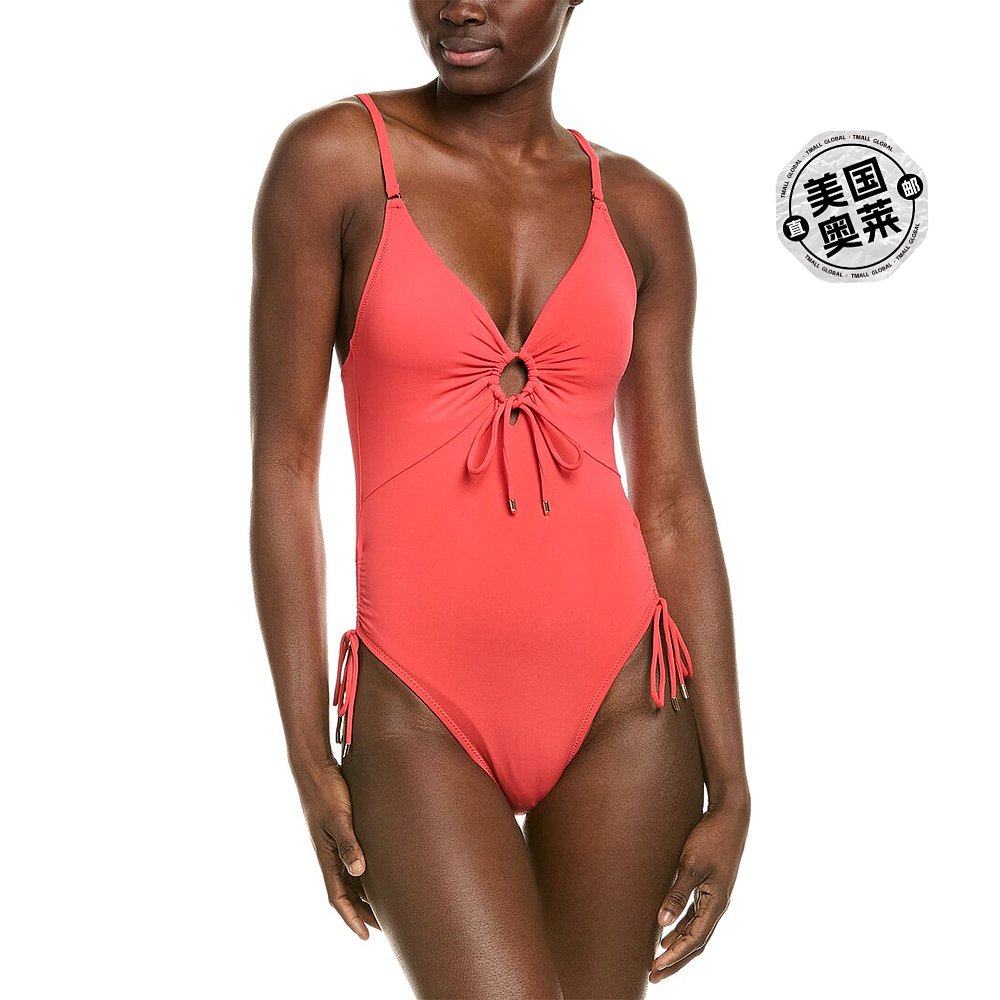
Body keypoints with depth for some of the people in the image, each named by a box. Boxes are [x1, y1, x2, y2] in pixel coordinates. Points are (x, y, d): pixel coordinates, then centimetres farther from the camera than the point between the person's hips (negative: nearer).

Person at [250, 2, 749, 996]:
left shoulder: (640, 209, 6)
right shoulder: (335, 159, -2)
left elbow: (674, 501, 5)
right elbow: (283, 467, -3)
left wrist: (728, 783, 3)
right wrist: (310, 760, -5)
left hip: (624, 702, 3)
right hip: (420, 718, -2)